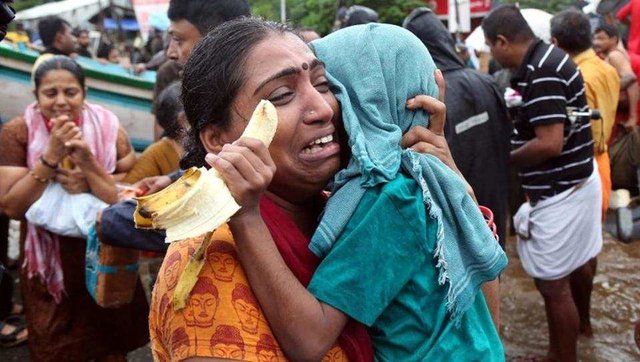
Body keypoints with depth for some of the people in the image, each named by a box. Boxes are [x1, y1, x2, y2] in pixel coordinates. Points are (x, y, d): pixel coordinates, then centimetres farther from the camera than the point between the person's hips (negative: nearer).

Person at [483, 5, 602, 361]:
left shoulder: (540, 71, -24)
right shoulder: (549, 57, 6)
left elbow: (549, 144, -29)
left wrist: (504, 159, -15)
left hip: (560, 192, -11)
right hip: (579, 180, 11)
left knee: (553, 284, 2)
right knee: (579, 258, 29)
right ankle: (581, 323, 52)